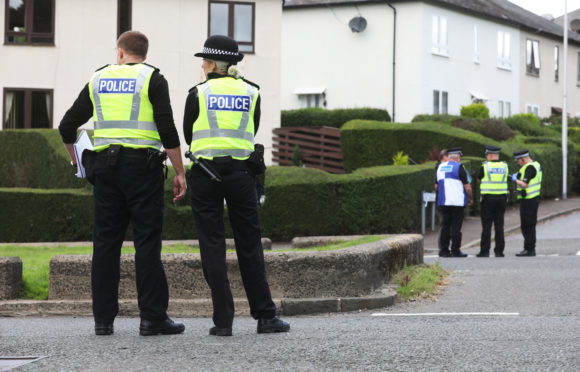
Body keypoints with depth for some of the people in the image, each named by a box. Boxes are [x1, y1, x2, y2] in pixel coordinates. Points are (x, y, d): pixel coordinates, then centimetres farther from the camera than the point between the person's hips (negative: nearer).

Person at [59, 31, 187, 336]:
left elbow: (67, 127, 17)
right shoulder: (152, 79, 0)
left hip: (105, 168, 4)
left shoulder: (98, 79, 13)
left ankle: (103, 319, 7)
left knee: (106, 242, 7)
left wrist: (77, 161, 33)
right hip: (142, 165, -4)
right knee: (147, 242, -3)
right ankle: (152, 317, -5)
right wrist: (179, 172, -3)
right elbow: (167, 130, -9)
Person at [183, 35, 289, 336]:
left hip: (205, 173, -2)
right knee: (250, 246, 9)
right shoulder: (251, 92, 6)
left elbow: (188, 135, 7)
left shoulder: (199, 93, -1)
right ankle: (265, 316, 10)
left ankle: (223, 320, 0)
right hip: (241, 172, 2)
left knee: (212, 247, 3)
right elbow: (252, 133, 13)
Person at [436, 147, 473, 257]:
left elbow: (437, 186, 19)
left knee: (444, 226, 8)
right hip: (457, 202, -5)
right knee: (456, 227, -2)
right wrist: (470, 199, 5)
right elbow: (467, 186, -8)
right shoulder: (458, 167, -7)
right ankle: (455, 251, -1)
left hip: (442, 203, 5)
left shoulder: (440, 167, 12)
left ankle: (443, 250, 6)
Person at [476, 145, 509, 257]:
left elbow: (479, 179, 9)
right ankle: (499, 251, 5)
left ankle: (485, 251, -2)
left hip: (488, 198, -3)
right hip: (501, 198, 3)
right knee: (499, 225, 6)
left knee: (486, 225, 0)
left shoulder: (485, 166, -5)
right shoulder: (504, 166, 4)